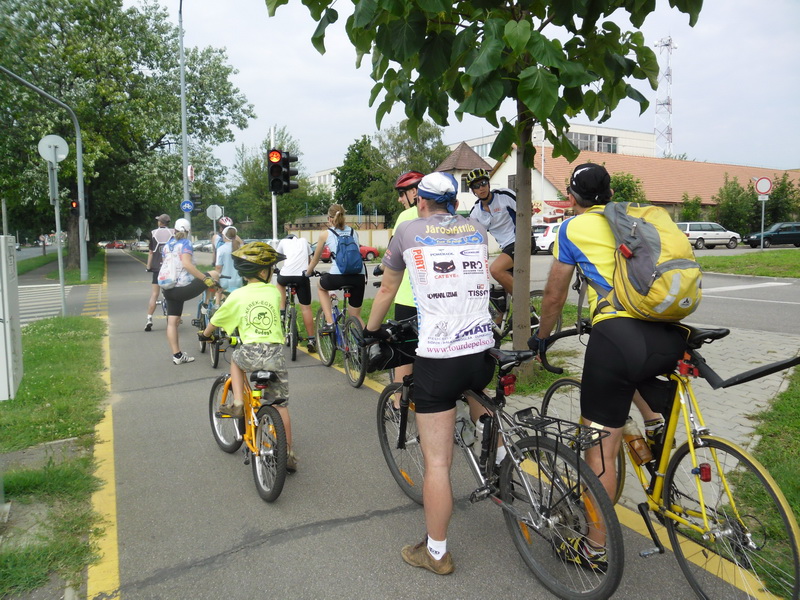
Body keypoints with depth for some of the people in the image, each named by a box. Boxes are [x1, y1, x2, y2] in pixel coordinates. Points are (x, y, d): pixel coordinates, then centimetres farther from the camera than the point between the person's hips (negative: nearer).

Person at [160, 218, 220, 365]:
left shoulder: (166, 245, 13)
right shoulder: (185, 243, -8)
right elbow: (187, 264, -23)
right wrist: (205, 278, -23)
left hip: (169, 290, 8)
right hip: (184, 288, -7)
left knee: (172, 322, 9)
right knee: (214, 275, 6)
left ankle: (177, 355, 11)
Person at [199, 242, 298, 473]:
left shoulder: (237, 295, 3)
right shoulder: (274, 292, 8)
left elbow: (216, 320, 16)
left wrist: (205, 334, 37)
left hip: (251, 352, -2)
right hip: (276, 354, 2)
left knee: (236, 359, 36)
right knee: (281, 404, 14)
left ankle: (237, 403, 21)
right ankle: (289, 454, 19)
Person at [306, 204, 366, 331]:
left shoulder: (325, 234, 11)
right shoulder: (354, 232, 19)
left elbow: (315, 259, 21)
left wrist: (307, 273, 38)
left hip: (338, 276, -3)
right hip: (359, 276, 3)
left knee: (321, 287, 32)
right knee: (356, 316, 18)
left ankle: (329, 323, 17)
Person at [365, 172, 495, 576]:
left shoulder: (409, 231, 5)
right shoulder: (477, 231, 13)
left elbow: (387, 290, 15)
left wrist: (370, 332, 30)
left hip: (436, 358, -4)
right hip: (482, 352, 5)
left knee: (437, 461, 4)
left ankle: (436, 553, 16)